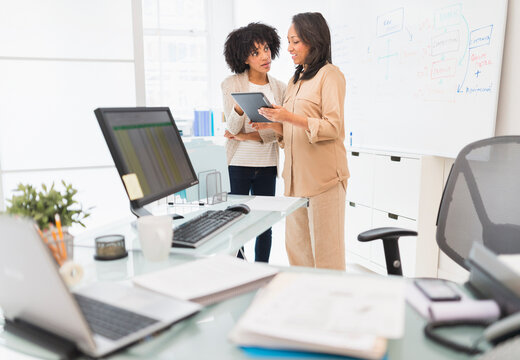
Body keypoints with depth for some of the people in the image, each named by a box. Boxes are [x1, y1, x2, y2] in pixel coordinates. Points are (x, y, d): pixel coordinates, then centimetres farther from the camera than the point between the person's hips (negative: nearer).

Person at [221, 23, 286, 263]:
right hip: (238, 163, -2)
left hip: (267, 164, 3)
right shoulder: (231, 84, -1)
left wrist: (248, 136, -12)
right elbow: (231, 128, -8)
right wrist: (239, 109, -29)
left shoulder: (280, 88, 8)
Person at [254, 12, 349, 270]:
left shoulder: (329, 75, -3)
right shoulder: (294, 80, 21)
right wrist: (274, 126, 5)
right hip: (295, 176, 8)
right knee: (296, 248, 10)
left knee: (325, 251, -2)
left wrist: (290, 118, -20)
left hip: (322, 176, -7)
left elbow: (333, 127, -12)